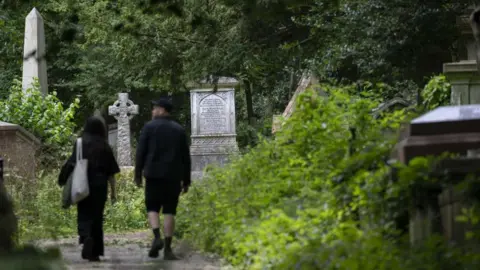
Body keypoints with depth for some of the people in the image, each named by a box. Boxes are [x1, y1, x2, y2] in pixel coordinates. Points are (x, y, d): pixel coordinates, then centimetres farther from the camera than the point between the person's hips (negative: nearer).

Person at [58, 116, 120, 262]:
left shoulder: (80, 144, -1)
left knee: (84, 216, 7)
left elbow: (71, 166, -7)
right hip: (100, 186, 1)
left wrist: (64, 181, 0)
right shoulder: (105, 147, 1)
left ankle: (85, 237, -22)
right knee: (96, 217, 9)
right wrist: (113, 191, 9)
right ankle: (95, 252, 8)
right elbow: (111, 172, 3)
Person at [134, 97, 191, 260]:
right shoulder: (179, 130, 9)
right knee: (169, 211, 3)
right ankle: (168, 249, -4)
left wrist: (138, 174, 2)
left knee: (152, 208, 9)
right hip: (173, 177, 2)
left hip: (154, 175, -2)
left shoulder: (149, 127, 0)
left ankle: (157, 237, -16)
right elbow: (186, 157, 9)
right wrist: (186, 180, 13)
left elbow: (140, 152, -3)